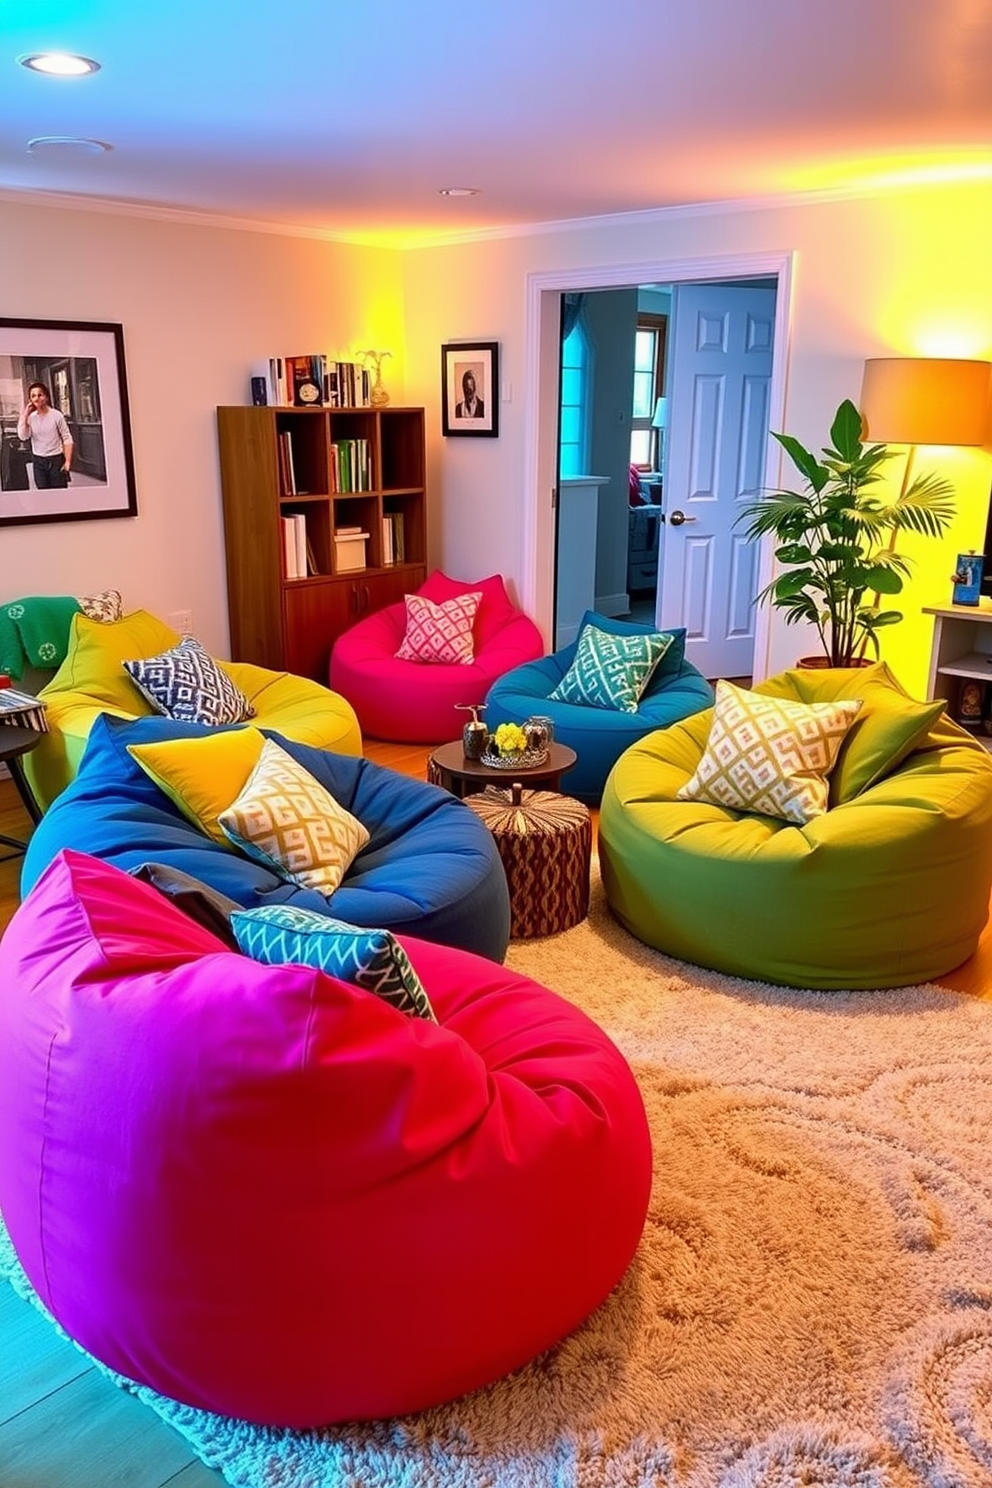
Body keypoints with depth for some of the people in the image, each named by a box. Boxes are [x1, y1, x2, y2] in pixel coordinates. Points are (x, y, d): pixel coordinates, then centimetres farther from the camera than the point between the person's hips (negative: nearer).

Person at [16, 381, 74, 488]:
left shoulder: (56, 415, -7)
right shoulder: (30, 417, 2)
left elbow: (67, 439, -6)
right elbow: (22, 436, -13)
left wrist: (68, 461, -13)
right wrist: (25, 414, -12)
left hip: (56, 459, -3)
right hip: (38, 461, 3)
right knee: (43, 492, 5)